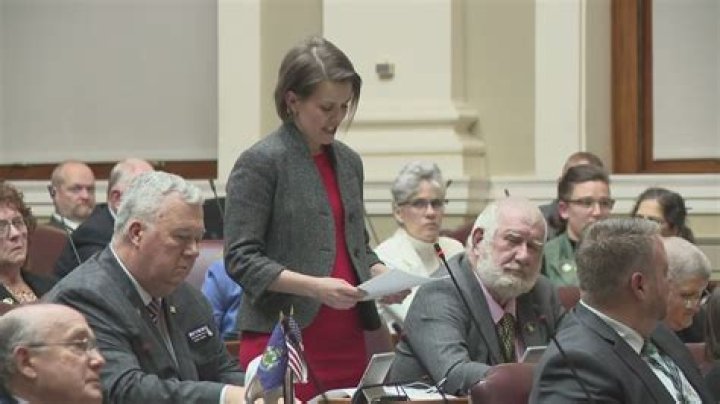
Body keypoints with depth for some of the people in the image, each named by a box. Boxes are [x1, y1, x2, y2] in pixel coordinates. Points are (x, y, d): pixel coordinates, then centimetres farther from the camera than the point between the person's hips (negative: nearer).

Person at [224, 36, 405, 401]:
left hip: (347, 342, 6)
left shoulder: (348, 162, 13)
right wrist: (315, 286, -21)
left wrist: (381, 275, 3)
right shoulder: (260, 163, -7)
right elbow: (241, 260, -11)